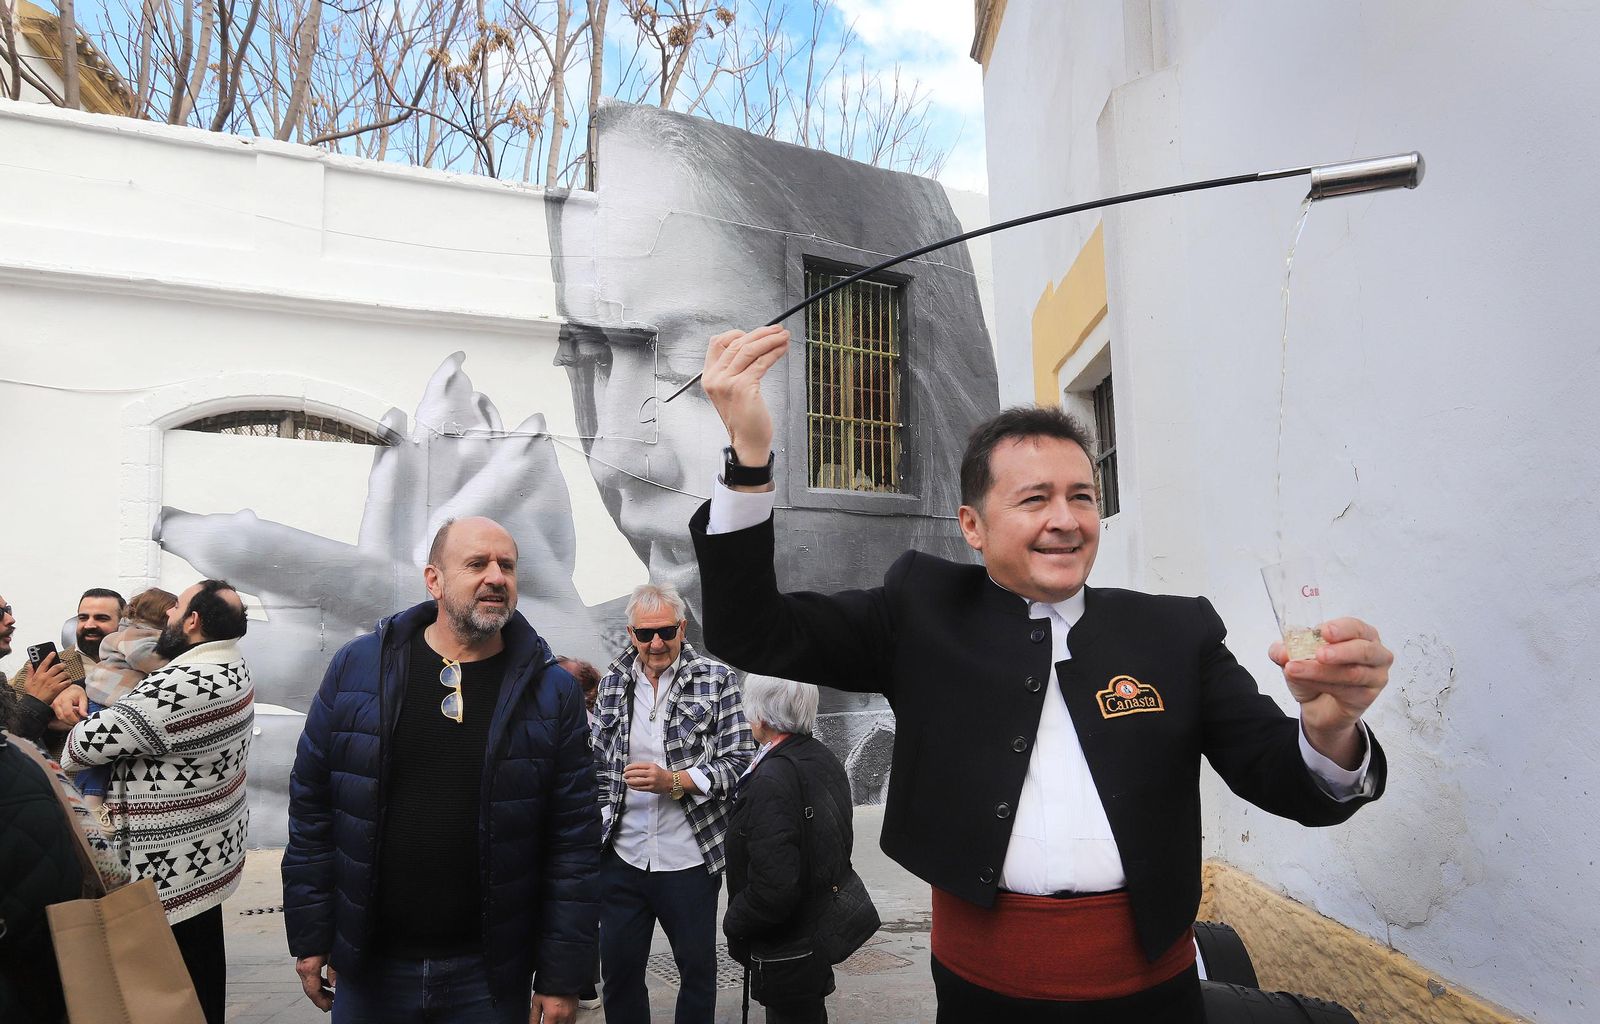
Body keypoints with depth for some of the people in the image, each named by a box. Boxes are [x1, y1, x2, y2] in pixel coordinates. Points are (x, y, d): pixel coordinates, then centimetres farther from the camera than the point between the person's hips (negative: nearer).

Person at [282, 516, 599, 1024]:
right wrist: (310, 938, 3)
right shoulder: (356, 668, -4)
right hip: (367, 966, 1)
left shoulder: (552, 690, -8)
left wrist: (562, 977, -7)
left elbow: (575, 841, -7)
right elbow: (311, 808, 3)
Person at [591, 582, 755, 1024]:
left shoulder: (716, 679, -7)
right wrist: (601, 817, 4)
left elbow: (740, 760, -9)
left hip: (690, 858, -3)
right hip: (622, 857, 3)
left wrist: (674, 780, -19)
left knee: (698, 967, 13)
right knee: (618, 968, 15)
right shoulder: (613, 682, 4)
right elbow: (600, 763, 13)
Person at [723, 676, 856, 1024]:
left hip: (785, 950, -8)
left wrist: (733, 923, -12)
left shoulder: (771, 780, -28)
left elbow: (773, 890, -31)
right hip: (824, 932, 8)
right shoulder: (826, 760, 0)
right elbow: (842, 842, 11)